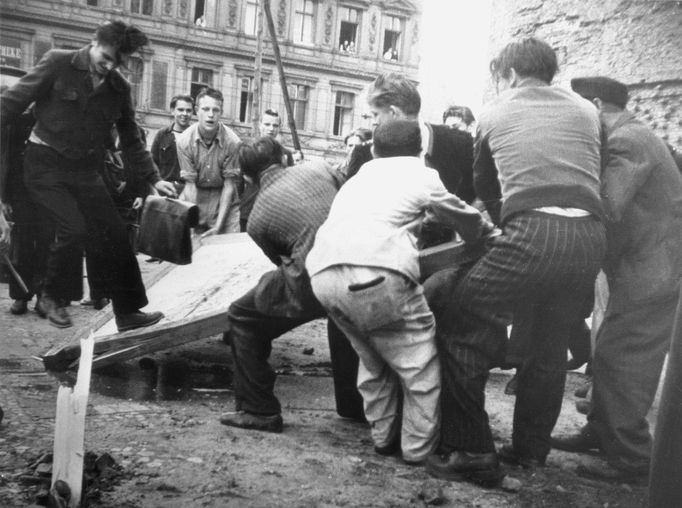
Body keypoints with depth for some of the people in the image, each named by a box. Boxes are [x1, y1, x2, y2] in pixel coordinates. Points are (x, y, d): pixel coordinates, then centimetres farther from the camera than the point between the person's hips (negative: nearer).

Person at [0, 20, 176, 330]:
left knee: (115, 235, -1)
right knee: (74, 228, -21)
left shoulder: (119, 88, 4)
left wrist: (153, 178, 10)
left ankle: (128, 312, 10)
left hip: (85, 170, 5)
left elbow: (131, 139, 13)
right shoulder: (58, 64, -10)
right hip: (45, 164, -5)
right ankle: (52, 295, 5)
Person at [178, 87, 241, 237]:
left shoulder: (232, 141, -18)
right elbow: (190, 184, -11)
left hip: (224, 198, -1)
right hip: (196, 195, 1)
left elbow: (229, 185, -14)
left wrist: (218, 225, -18)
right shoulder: (184, 140, -14)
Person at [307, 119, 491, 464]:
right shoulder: (423, 176, 18)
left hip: (322, 271, 6)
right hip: (376, 272, -6)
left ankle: (383, 437, 30)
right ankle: (418, 447, 14)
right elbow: (467, 221, 27)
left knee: (373, 358, 25)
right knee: (418, 363, 10)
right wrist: (487, 231, 51)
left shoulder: (362, 175, 32)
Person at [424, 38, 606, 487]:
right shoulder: (587, 111, 24)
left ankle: (471, 453, 2)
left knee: (458, 326, 4)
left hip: (534, 233, -5)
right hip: (591, 236, 5)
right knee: (551, 345, 21)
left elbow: (485, 186, 29)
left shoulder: (495, 114, 19)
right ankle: (530, 448, 30)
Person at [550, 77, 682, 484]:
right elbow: (611, 208, 14)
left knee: (620, 361, -7)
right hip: (648, 269, 10)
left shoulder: (627, 140, -15)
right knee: (610, 355, 16)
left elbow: (606, 209, -26)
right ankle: (602, 433, 28)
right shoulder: (631, 137, 18)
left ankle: (632, 460, 2)